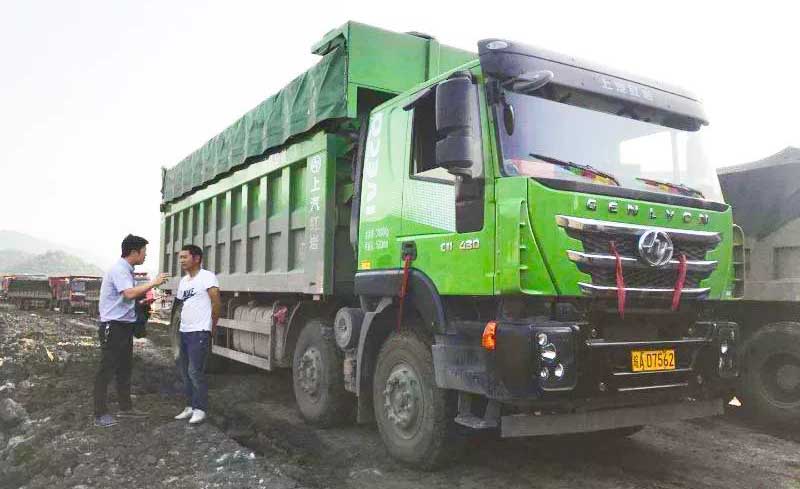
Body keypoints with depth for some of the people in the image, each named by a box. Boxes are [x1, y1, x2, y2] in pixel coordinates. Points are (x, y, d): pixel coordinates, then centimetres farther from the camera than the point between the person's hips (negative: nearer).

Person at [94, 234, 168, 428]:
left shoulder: (126, 270, 14)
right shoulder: (119, 269, -17)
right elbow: (129, 293, -30)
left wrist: (146, 293, 9)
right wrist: (153, 283, -24)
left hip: (125, 325, 10)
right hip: (113, 326, -10)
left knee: (124, 368, 16)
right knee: (106, 370, -4)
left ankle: (125, 407, 26)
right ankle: (100, 414, 2)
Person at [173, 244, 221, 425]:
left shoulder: (207, 277, -10)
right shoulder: (183, 281, 16)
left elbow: (217, 303, -13)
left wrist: (212, 327, -4)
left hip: (200, 333, -9)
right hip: (184, 331, 9)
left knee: (195, 371, -8)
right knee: (185, 371, 11)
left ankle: (200, 409, 1)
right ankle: (190, 407, 21)